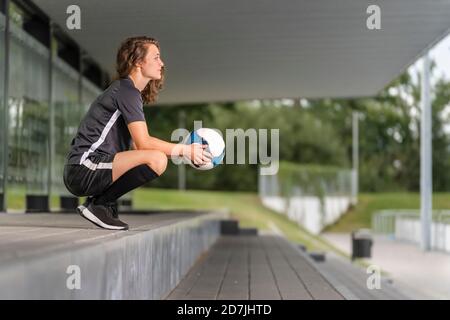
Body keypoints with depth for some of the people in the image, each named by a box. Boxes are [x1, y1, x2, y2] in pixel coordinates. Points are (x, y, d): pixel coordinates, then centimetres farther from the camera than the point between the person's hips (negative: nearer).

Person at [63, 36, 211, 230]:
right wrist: (185, 150, -12)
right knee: (157, 160, -25)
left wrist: (185, 149, 10)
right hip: (83, 169, -11)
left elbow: (137, 145, 17)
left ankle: (103, 202, 11)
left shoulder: (129, 91, 21)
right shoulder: (126, 91, -10)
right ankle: (98, 205, -13)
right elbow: (143, 143, -19)